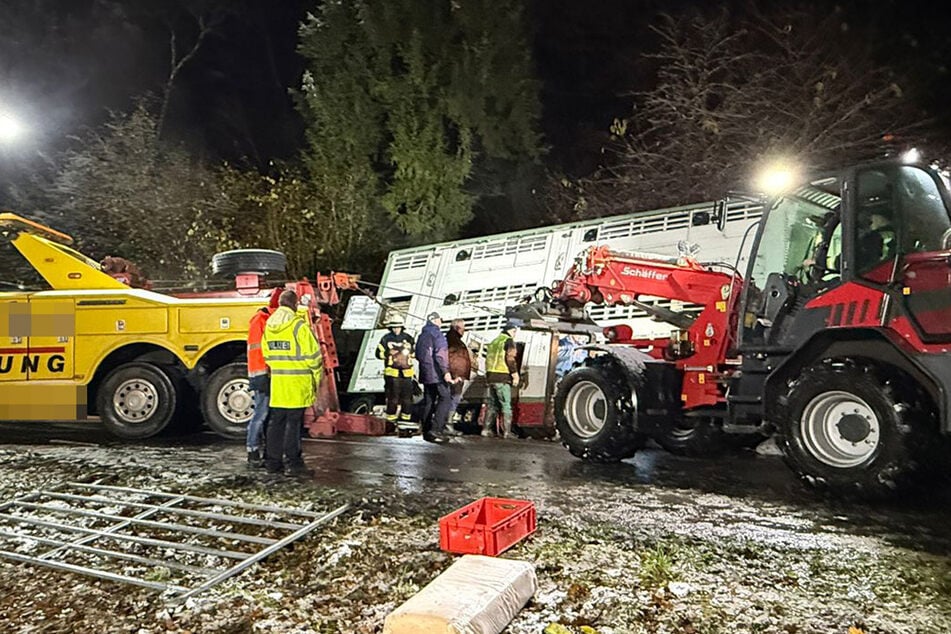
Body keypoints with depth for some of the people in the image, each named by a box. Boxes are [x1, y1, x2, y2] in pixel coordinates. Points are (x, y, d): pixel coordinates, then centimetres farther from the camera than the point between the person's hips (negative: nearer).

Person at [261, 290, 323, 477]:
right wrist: (317, 376, 1)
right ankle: (292, 463, 2)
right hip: (297, 383, -6)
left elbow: (267, 354, 14)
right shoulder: (298, 325, -12)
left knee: (276, 421, 12)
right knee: (293, 423, -2)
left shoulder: (269, 326, 9)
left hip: (277, 381, 6)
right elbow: (312, 354, -11)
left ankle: (272, 461, 19)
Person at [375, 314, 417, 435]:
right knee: (392, 397, -5)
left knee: (407, 396, 4)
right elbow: (379, 353, 3)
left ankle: (406, 420, 13)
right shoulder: (386, 339, 2)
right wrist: (389, 353, -11)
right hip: (392, 372, -3)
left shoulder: (408, 338, 10)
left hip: (406, 372, 4)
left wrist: (410, 354, 5)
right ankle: (391, 421, 5)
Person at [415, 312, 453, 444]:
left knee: (428, 401, 10)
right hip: (436, 373, -9)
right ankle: (436, 429, -18)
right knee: (445, 398, -8)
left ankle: (426, 430, 11)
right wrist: (445, 371, -22)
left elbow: (418, 355, 23)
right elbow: (440, 354, -19)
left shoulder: (422, 335, 18)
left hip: (425, 374, 9)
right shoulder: (436, 334, -9)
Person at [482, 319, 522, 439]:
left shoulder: (494, 341, 18)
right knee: (506, 405, -4)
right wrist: (515, 374, -12)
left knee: (492, 404, 14)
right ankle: (507, 432, -5)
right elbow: (510, 358, -16)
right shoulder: (508, 341, -7)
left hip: (491, 376, 8)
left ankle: (486, 429, 14)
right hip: (502, 377, -8)